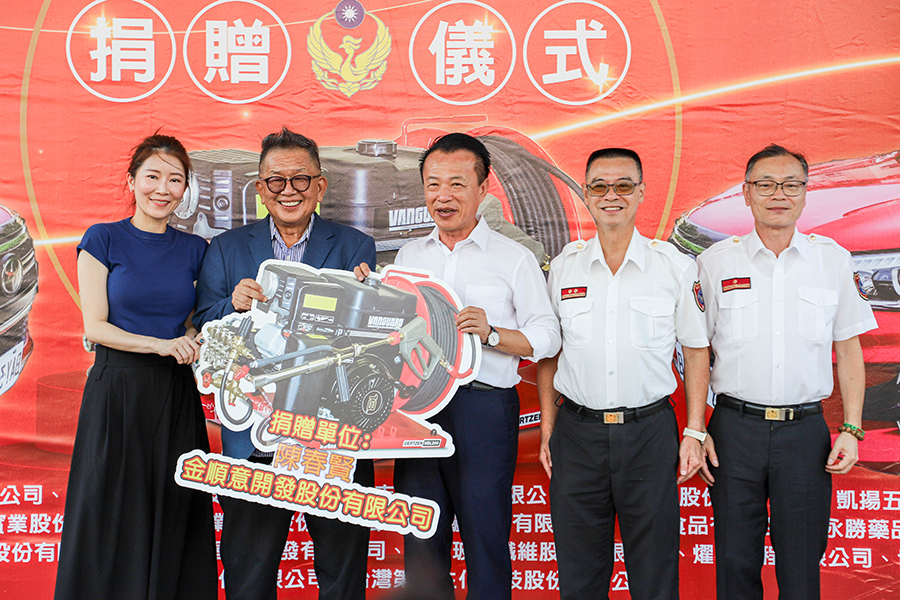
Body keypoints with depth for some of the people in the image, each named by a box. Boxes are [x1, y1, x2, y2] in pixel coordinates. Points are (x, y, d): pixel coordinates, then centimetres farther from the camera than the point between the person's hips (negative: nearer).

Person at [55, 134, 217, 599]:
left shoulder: (194, 249, 9)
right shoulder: (104, 239, -1)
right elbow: (94, 326, -6)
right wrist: (161, 344, -16)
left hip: (177, 393, 3)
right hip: (117, 390, -3)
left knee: (175, 518, 6)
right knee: (113, 519, 4)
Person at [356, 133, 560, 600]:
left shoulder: (514, 258, 1)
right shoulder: (409, 255, 14)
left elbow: (547, 338, -3)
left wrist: (492, 334, -18)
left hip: (483, 408, -4)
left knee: (486, 539, 1)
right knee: (421, 540, 10)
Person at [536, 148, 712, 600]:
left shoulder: (674, 265, 0)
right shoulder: (564, 266, 5)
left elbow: (696, 350, 5)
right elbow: (548, 353, 11)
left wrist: (694, 432, 0)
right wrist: (547, 429, 7)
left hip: (650, 431, -1)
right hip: (577, 431, 2)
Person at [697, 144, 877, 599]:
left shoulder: (833, 259, 4)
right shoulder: (716, 261, 2)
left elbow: (848, 350, 8)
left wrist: (851, 429, 1)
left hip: (806, 430, 1)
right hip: (734, 428, 0)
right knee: (735, 563, 8)